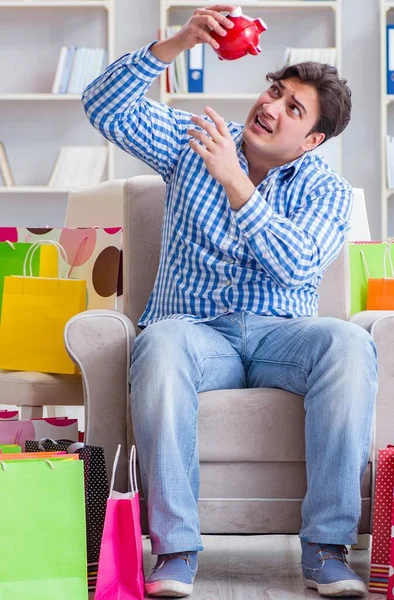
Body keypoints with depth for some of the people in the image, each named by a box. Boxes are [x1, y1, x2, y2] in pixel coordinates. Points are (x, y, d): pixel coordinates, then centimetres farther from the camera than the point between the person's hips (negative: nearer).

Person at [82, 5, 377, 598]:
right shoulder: (193, 141, 10)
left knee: (350, 343, -34)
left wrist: (233, 181, -23)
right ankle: (175, 548, -34)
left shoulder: (326, 189, 5)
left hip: (278, 333, 0)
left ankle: (326, 547, -29)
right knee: (161, 343, -38)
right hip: (195, 330, 0)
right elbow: (105, 108, -3)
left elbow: (298, 267, -15)